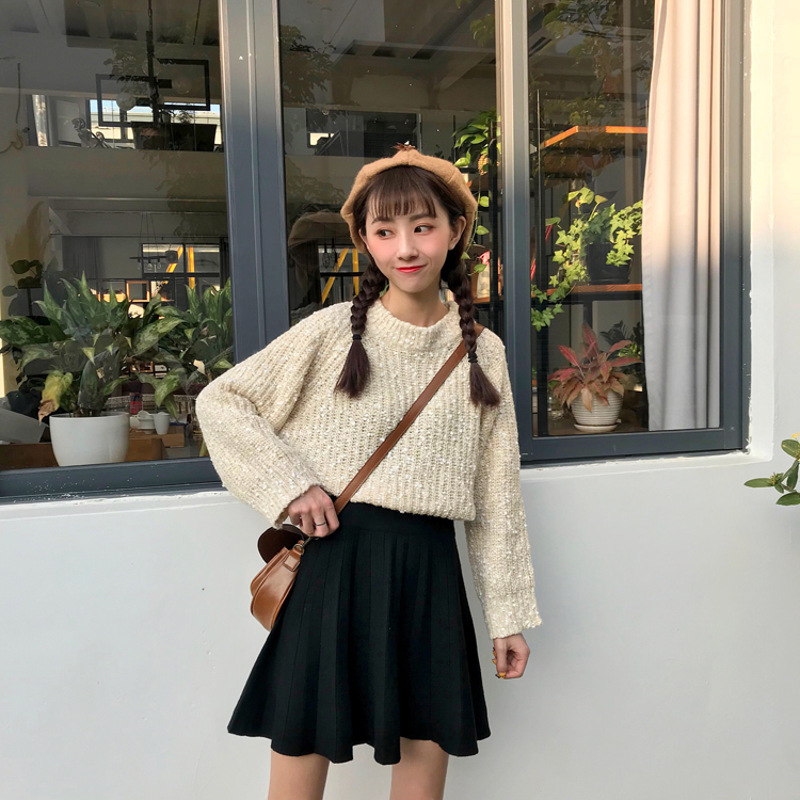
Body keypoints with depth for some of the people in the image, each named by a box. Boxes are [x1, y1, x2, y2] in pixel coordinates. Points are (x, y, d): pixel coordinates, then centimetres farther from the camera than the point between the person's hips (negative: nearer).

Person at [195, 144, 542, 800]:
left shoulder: (483, 351, 3)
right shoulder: (332, 331, -4)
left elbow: (498, 493, 6)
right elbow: (219, 400, 2)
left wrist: (509, 613, 7)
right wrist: (289, 485, -9)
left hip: (428, 566, 2)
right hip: (335, 554, -2)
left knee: (428, 745, 12)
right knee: (303, 745, 8)